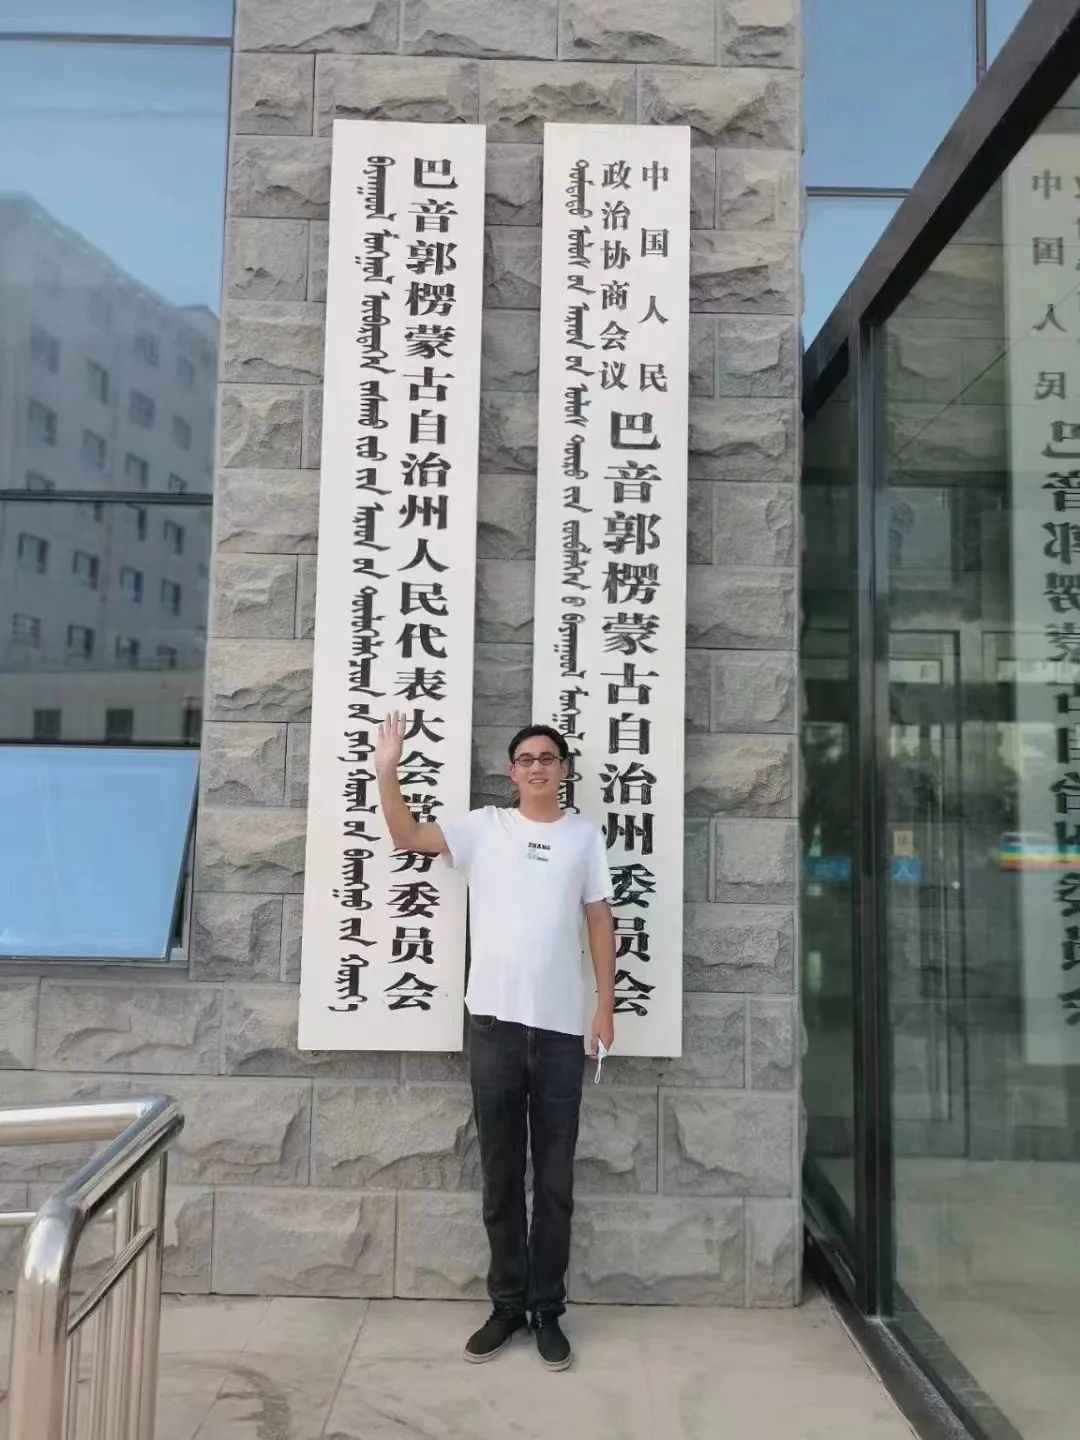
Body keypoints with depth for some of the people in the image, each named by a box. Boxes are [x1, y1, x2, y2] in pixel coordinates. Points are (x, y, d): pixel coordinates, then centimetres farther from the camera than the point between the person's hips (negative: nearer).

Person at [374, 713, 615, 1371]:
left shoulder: (585, 834, 5)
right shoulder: (484, 826, 4)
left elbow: (600, 921, 5)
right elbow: (408, 837, -5)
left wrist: (606, 1006, 1)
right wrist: (388, 771, -17)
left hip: (560, 1026, 0)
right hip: (494, 1021, 0)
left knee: (555, 1177, 9)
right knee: (500, 1174, 11)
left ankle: (548, 1309, 23)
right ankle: (508, 1304, 25)